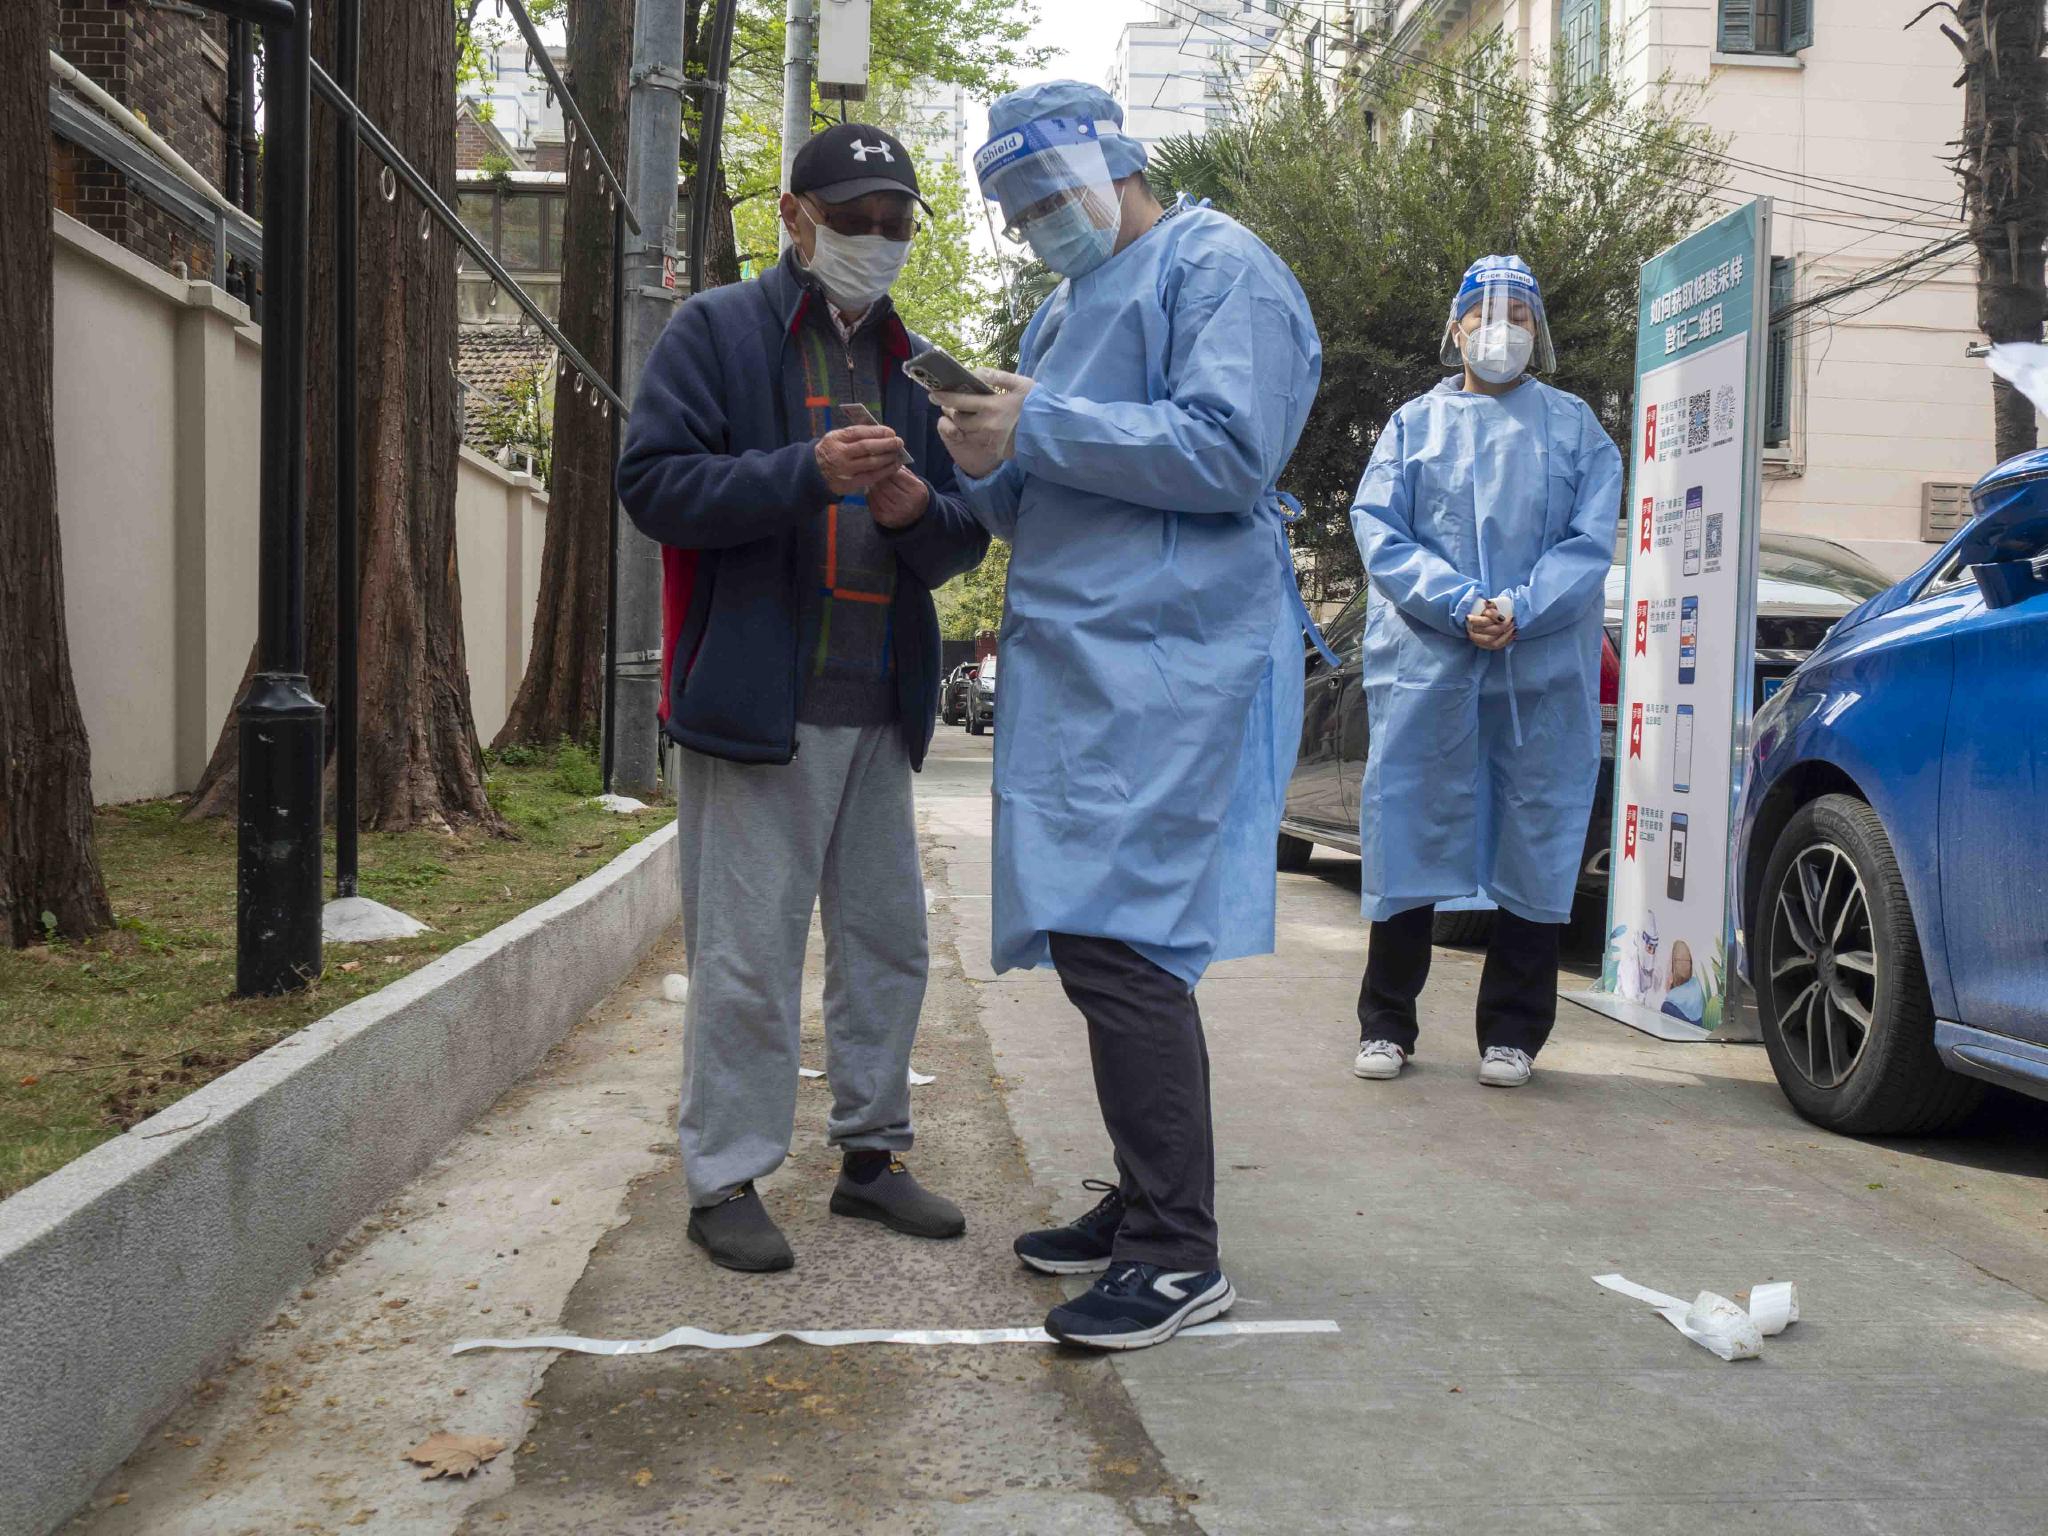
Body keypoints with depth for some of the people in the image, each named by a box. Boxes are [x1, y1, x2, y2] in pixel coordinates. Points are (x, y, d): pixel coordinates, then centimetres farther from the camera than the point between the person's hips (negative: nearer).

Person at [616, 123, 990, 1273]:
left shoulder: (915, 362, 17)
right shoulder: (718, 332, 1)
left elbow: (967, 536, 15)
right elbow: (656, 482, -10)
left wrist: (918, 509, -10)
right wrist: (809, 470, -22)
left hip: (880, 706, 6)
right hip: (754, 696, -6)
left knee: (889, 940, 12)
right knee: (747, 952, -3)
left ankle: (873, 1152, 26)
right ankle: (726, 1180, 9)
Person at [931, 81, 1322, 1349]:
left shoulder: (1217, 269, -2)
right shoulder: (1065, 306, 25)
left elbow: (1227, 449, -18)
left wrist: (1039, 428, -14)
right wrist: (989, 464, 4)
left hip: (1166, 665, -9)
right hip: (1076, 669, 9)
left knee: (1119, 942, -14)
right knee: (1100, 941, 10)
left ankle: (1179, 1253, -8)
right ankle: (1145, 1204, 21)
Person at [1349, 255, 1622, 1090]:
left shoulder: (1575, 426, 12)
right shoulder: (1413, 423, 13)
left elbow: (1590, 542, 1)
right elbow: (1378, 533, 1)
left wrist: (1520, 611, -15)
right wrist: (1459, 605, -14)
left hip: (1543, 670, 0)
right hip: (1424, 665, 0)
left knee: (1534, 840, 2)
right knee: (1408, 832, 1)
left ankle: (1511, 1032, 13)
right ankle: (1386, 1023, 11)